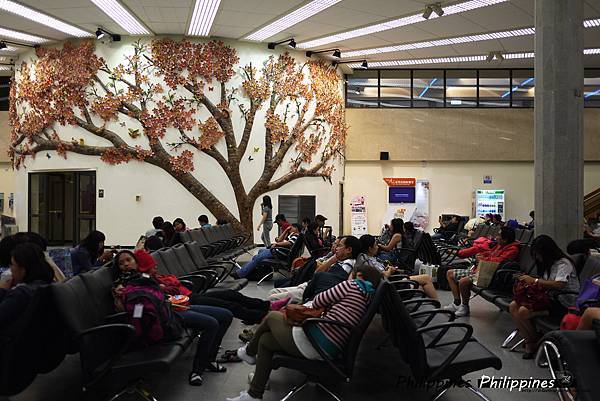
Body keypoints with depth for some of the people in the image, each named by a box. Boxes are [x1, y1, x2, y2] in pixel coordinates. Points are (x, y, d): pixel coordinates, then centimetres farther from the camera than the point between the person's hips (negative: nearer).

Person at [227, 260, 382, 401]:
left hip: (311, 341, -8)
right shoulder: (370, 296, 15)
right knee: (264, 340, 22)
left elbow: (318, 302, 3)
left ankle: (249, 352, 44)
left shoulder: (352, 285, -5)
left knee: (272, 316, 20)